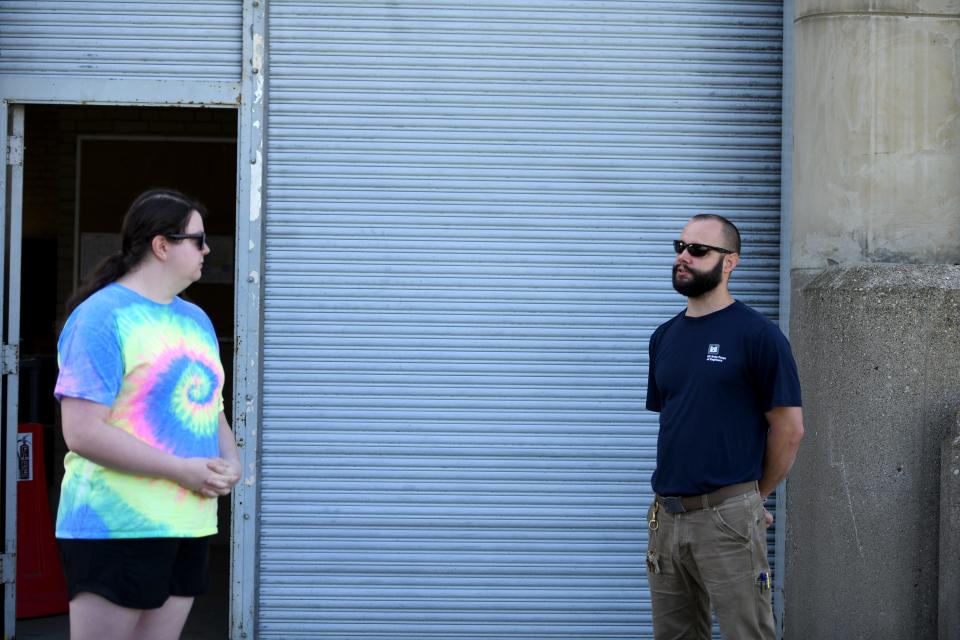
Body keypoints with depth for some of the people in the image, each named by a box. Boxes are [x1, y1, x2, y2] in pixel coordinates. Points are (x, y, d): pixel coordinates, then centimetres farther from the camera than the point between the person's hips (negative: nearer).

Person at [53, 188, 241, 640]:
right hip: (116, 530, -8)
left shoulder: (196, 320, 16)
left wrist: (231, 461, 1)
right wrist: (181, 470, -18)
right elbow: (82, 433, -18)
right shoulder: (101, 317, -11)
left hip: (189, 529, 8)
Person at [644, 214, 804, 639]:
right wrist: (674, 496, 12)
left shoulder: (758, 335, -8)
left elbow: (789, 428, -7)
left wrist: (754, 496, 3)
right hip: (666, 516, 7)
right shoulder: (664, 337, 13)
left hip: (727, 519, -6)